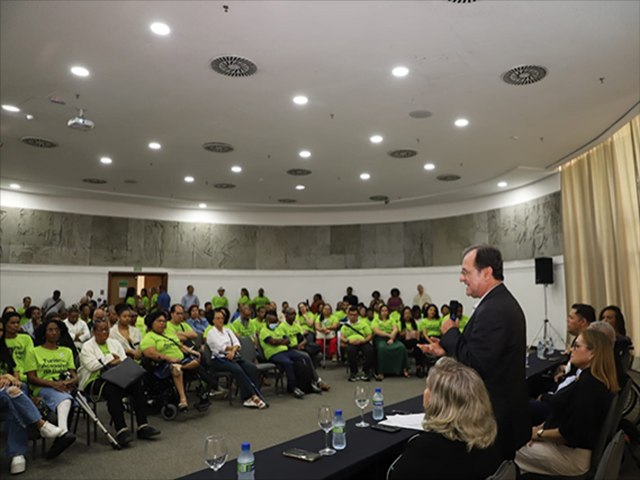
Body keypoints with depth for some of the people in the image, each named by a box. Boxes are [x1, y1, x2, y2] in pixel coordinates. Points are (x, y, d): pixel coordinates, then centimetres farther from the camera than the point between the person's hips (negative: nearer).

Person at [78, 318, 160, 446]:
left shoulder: (114, 343, 20)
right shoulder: (87, 347, 5)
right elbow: (91, 365, -12)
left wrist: (116, 361, -10)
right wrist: (111, 359, -7)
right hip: (95, 381, -5)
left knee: (137, 384, -24)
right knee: (112, 390, -39)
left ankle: (142, 426, -24)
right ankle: (121, 430, -40)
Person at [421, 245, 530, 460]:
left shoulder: (492, 310, -24)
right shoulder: (502, 301, 8)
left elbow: (474, 364, -26)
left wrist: (451, 332, -13)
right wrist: (446, 350, 4)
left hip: (493, 415, -10)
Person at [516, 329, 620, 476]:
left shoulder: (588, 385, -26)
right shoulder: (591, 380, 6)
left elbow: (568, 433, -26)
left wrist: (539, 434, -12)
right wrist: (541, 428, 2)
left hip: (572, 455, -9)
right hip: (569, 447, 9)